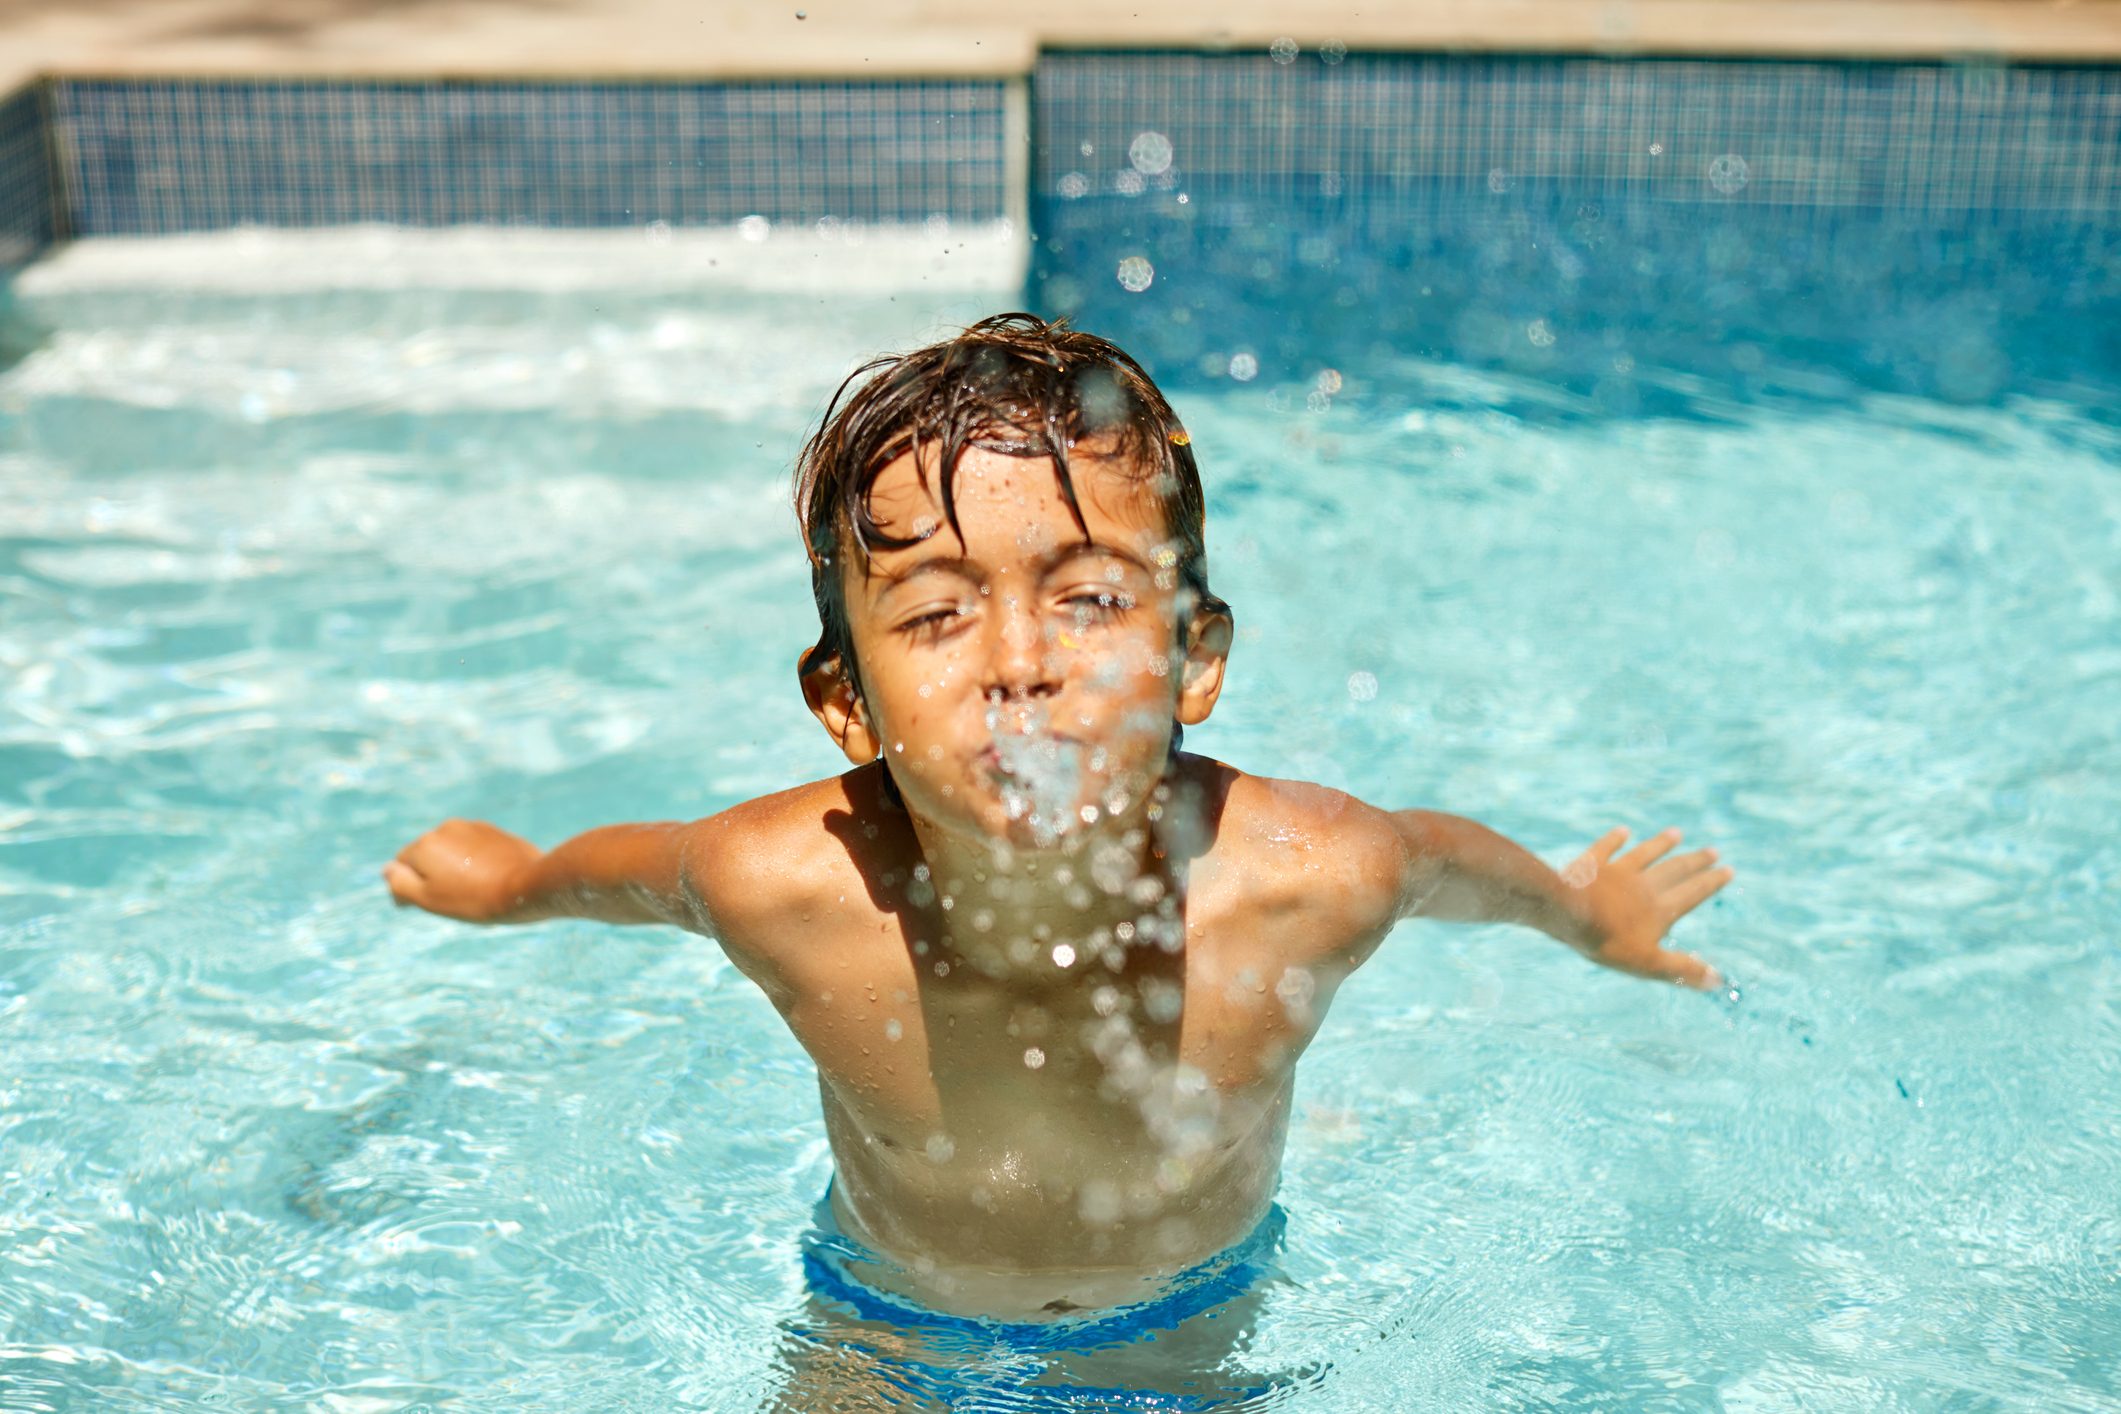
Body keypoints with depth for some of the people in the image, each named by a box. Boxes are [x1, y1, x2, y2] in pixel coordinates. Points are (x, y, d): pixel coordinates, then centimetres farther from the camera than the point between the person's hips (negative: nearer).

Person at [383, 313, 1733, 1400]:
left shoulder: (1310, 880, -36)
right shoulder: (784, 890, -36)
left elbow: (1454, 858, -10)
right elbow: (627, 865, -11)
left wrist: (1589, 910, 10)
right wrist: (509, 879, 10)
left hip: (1196, 1329, 0)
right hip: (887, 1337, 0)